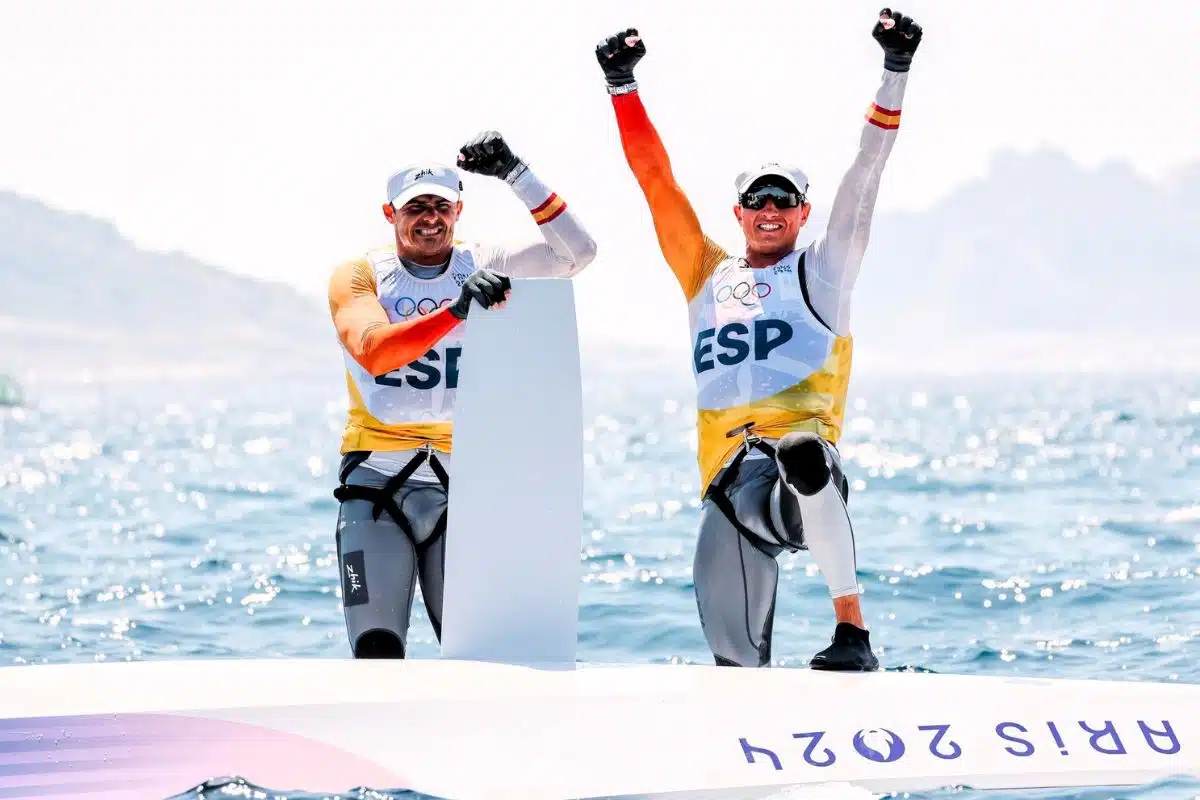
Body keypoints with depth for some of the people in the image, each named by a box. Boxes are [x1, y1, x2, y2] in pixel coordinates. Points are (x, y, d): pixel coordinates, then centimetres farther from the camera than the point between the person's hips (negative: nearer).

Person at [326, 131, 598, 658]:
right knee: (376, 652, -11)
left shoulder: (485, 269, 7)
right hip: (377, 482, -1)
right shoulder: (359, 276, 0)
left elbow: (576, 253, -5)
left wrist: (517, 177, -13)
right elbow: (374, 353, -20)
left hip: (463, 484, 2)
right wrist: (457, 309, -34)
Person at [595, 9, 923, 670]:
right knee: (734, 654, -10)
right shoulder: (707, 276, 25)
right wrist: (623, 85, 20)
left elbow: (866, 171, 9)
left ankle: (852, 633, -40)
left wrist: (895, 74, 1)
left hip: (803, 443, -4)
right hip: (729, 482, 4)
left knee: (802, 457, -42)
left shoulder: (822, 271, 16)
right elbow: (656, 180, 24)